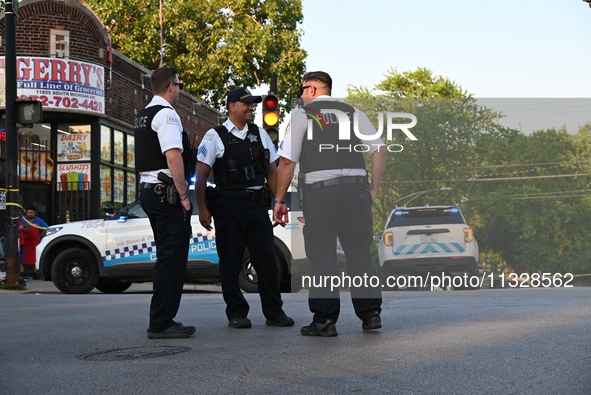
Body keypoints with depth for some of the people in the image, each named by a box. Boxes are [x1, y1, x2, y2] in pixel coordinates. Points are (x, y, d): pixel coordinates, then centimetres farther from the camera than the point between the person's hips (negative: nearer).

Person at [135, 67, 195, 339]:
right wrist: (183, 195, -17)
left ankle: (161, 320, 21)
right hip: (166, 192, -10)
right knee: (172, 258, -8)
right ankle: (161, 324, -8)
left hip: (148, 191, 10)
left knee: (166, 257, 16)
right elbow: (173, 157, -22)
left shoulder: (142, 117, 18)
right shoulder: (167, 114, -12)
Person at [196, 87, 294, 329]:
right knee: (231, 262, 1)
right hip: (228, 205, -4)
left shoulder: (260, 134, 14)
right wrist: (203, 209, -10)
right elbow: (201, 176, -3)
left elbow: (272, 172, 18)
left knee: (267, 259, 2)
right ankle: (236, 314, 10)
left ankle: (274, 312, 10)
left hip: (258, 205, 4)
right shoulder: (215, 136, 0)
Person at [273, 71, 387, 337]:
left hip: (319, 188, -3)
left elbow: (287, 161, 0)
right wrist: (374, 189, 15)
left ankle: (325, 320, 1)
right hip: (356, 186, 3)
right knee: (359, 251, 11)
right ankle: (371, 313, 12)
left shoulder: (302, 115, 7)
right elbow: (380, 150, 9)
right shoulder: (353, 113, 17)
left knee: (321, 255, 2)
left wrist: (279, 200, 5)